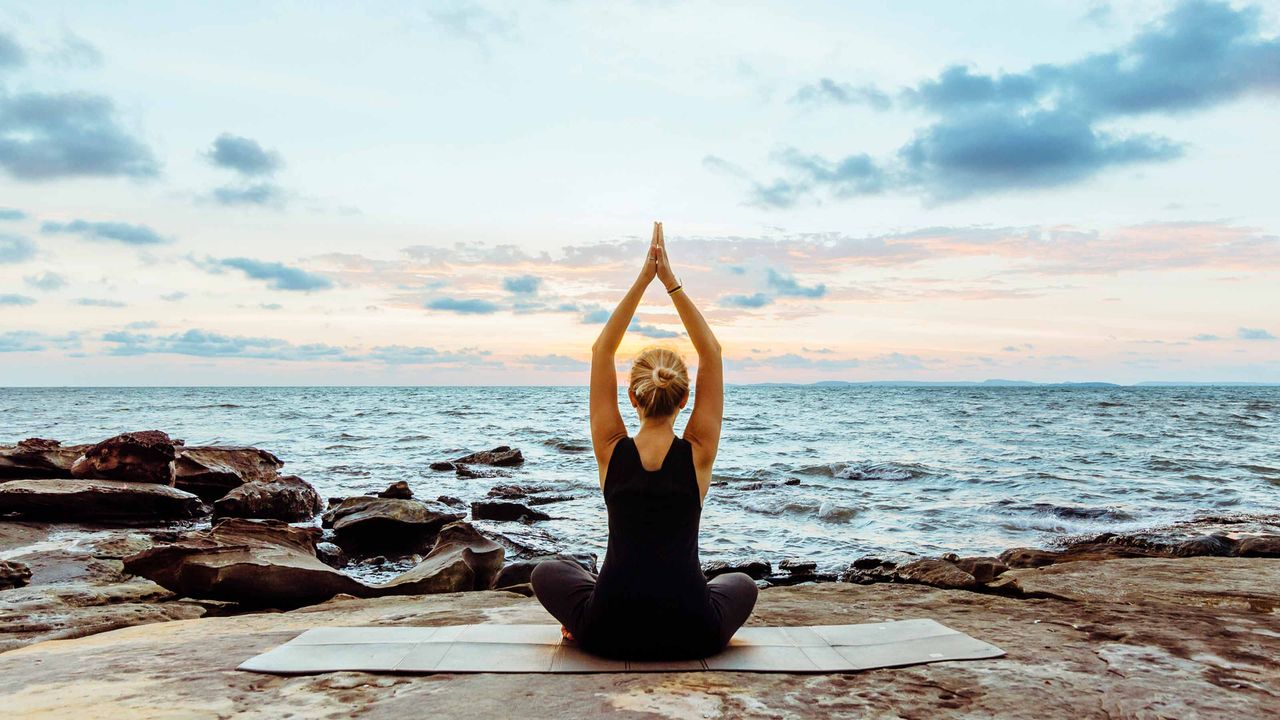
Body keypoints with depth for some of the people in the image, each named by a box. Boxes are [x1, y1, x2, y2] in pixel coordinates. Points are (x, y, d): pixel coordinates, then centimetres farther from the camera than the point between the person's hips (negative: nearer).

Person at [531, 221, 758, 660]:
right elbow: (712, 354, 0)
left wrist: (643, 279, 0)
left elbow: (601, 351, 1)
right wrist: (671, 282, -3)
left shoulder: (611, 452, -5)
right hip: (692, 635, 0)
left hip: (610, 634, 1)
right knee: (741, 584, 35)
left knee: (549, 573, 31)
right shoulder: (698, 455, -6)